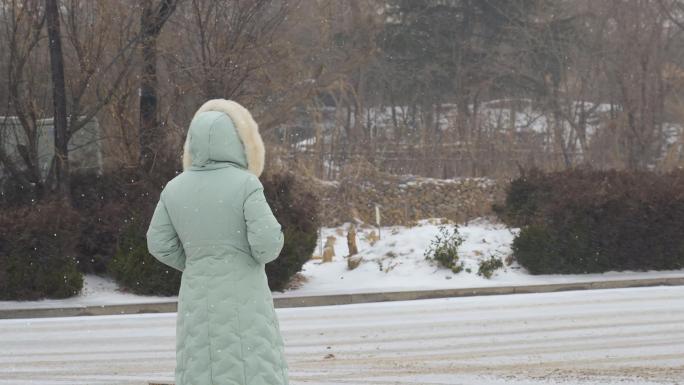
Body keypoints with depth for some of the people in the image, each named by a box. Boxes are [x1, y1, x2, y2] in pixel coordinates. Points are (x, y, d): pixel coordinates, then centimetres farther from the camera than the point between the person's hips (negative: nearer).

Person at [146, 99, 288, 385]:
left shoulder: (175, 188, 1)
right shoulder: (245, 184, -13)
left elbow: (160, 244, 5)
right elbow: (267, 244, -17)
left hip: (199, 304, 4)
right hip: (244, 304, -4)